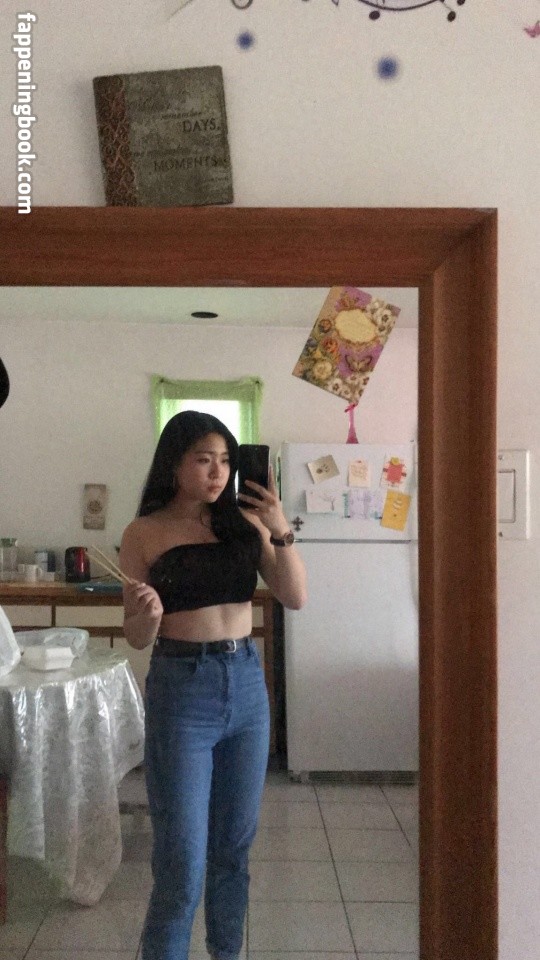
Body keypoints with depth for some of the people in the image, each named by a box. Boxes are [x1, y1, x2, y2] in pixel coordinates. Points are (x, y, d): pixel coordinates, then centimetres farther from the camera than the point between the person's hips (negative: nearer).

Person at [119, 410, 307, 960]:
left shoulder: (245, 521, 3)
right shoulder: (144, 533, -5)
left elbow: (296, 598, -2)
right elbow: (136, 638, -2)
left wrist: (280, 531, -14)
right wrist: (148, 614, -24)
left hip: (246, 684, 4)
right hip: (180, 689, -3)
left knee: (234, 847, 17)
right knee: (182, 863, 1)